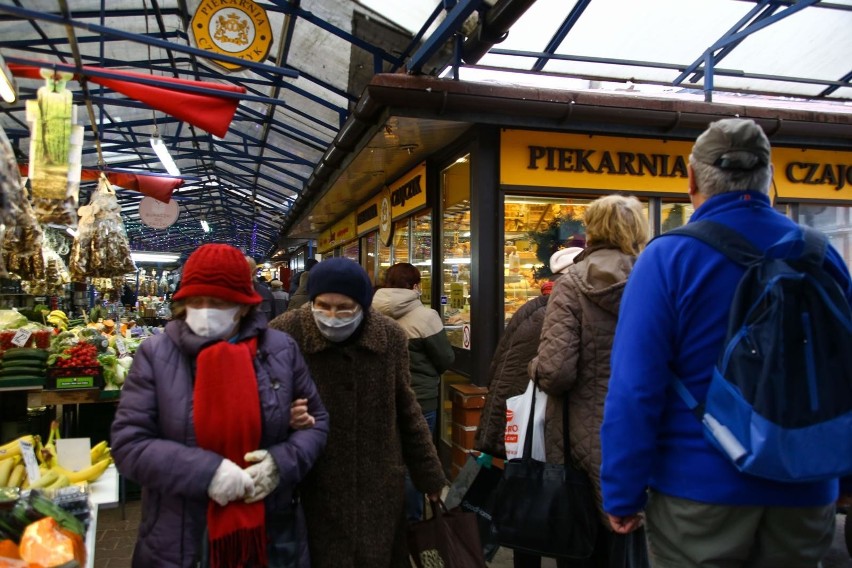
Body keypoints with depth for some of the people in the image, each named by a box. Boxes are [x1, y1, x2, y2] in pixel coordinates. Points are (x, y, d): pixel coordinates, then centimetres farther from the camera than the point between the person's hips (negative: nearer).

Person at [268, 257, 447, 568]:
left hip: (381, 489, 2)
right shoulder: (284, 333, -14)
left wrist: (431, 478, 9)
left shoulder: (391, 335, -5)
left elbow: (406, 411, 5)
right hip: (312, 491, -2)